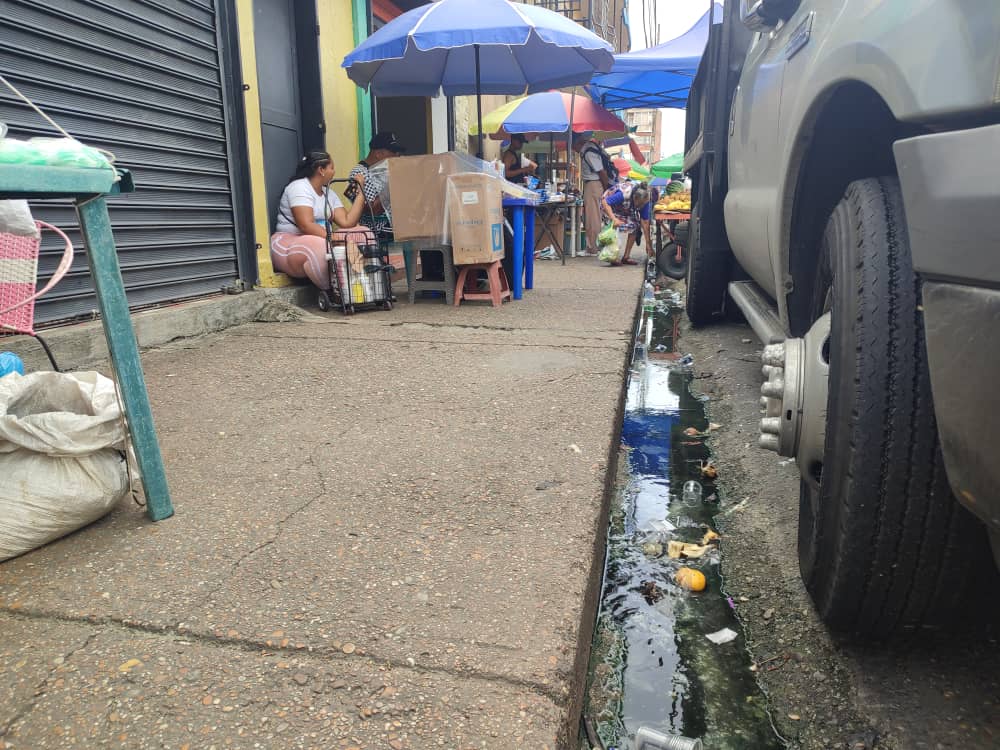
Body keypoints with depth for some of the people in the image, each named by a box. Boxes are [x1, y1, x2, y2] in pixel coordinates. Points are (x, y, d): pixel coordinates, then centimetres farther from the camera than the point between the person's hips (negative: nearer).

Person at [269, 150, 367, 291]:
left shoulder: (329, 193, 12)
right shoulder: (299, 187, -10)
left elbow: (347, 223, -2)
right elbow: (306, 226, -23)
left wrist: (360, 192, -1)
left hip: (319, 242, 8)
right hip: (288, 243, -7)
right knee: (321, 249, -39)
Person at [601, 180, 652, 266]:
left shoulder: (644, 200, -26)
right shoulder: (623, 194, -43)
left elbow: (645, 221, -21)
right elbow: (604, 202, -42)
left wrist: (648, 243, -21)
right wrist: (614, 219, -54)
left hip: (626, 209, 5)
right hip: (610, 205, -5)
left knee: (634, 226, -10)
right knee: (615, 227, -26)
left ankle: (626, 257, -1)